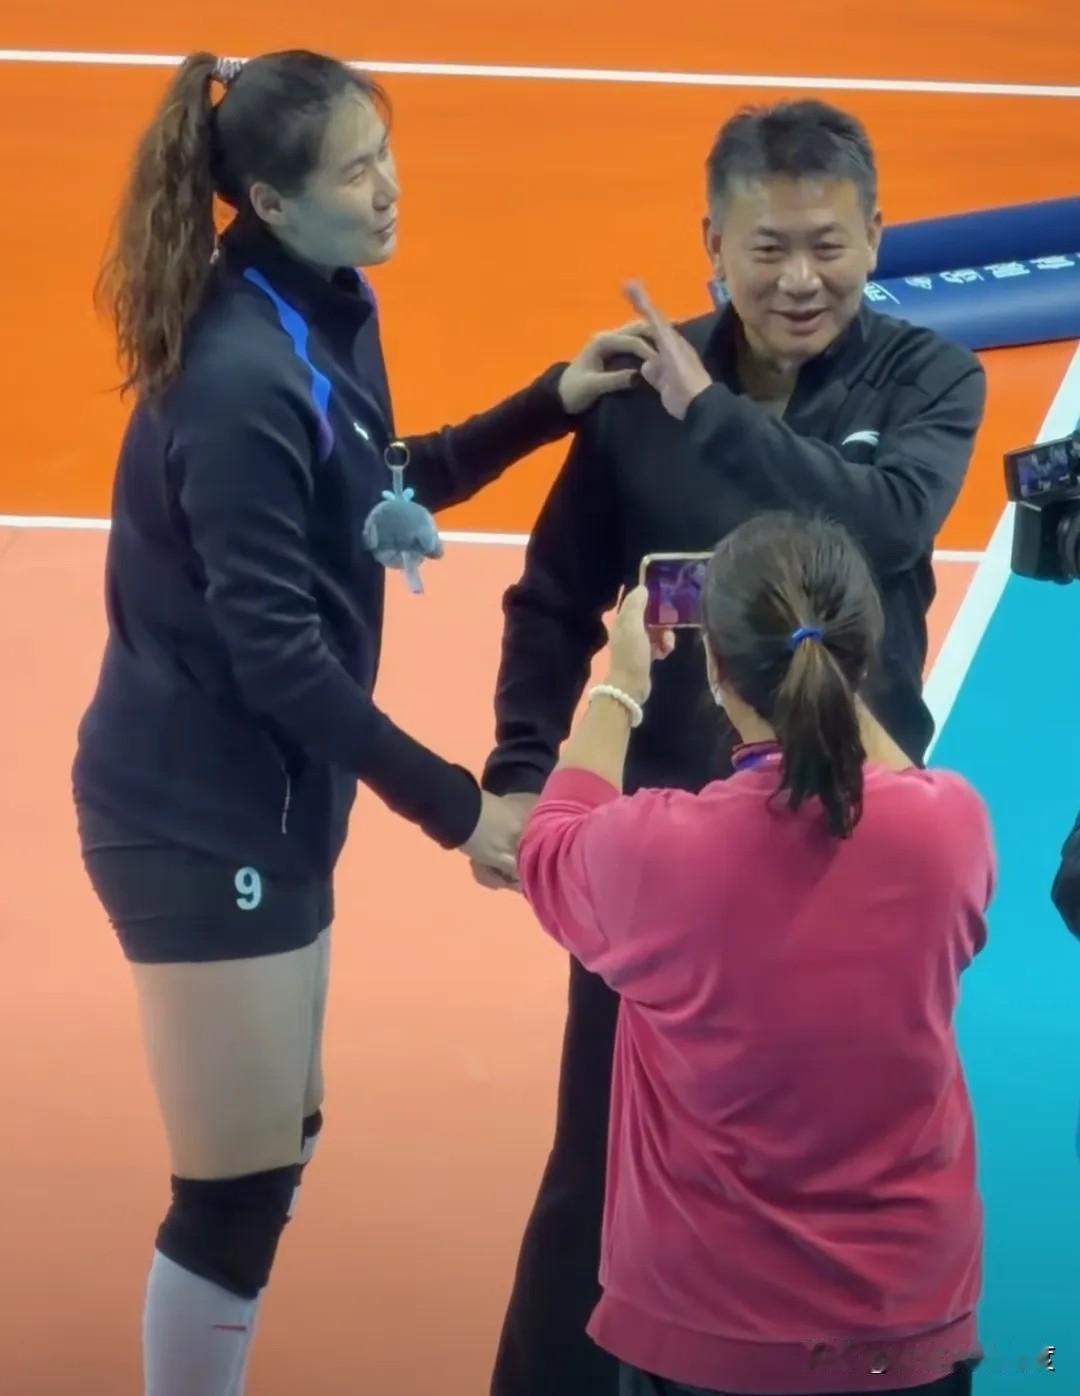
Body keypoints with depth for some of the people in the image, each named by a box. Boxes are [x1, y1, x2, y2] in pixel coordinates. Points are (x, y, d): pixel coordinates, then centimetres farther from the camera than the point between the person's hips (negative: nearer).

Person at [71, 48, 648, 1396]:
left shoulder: (324, 318, 4)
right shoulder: (245, 379, -25)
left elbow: (379, 486, 20)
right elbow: (274, 648, -24)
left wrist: (548, 405, 8)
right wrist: (453, 808, -19)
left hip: (263, 795, 10)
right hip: (202, 814, -10)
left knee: (280, 1147, 19)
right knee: (238, 1184, -1)